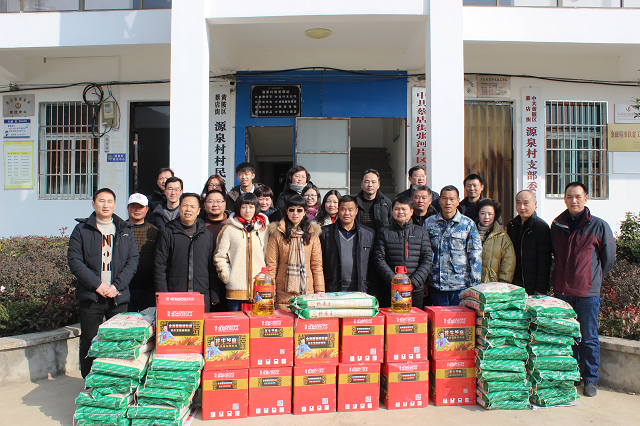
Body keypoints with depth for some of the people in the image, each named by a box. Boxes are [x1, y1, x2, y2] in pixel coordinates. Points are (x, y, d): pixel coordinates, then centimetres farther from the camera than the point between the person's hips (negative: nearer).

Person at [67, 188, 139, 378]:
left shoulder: (125, 230, 9)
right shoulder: (82, 229, 5)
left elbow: (133, 259, 4)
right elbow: (74, 260, -3)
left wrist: (117, 285, -9)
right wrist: (96, 284, -12)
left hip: (118, 296, 1)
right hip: (90, 296, -1)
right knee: (89, 341, 5)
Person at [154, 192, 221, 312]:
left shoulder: (207, 235, 12)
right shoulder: (167, 233, 5)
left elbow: (212, 268, 12)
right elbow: (160, 268, 2)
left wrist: (214, 297, 5)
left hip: (202, 298, 2)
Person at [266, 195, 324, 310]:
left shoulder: (312, 234, 8)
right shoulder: (277, 234, 2)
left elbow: (317, 265, 7)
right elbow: (271, 265, 2)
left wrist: (320, 292, 1)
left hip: (307, 292, 2)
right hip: (283, 293, -1)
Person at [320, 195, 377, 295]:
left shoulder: (369, 234, 9)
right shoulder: (325, 232, 5)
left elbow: (372, 268, 9)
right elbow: (320, 265, 5)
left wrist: (373, 294, 4)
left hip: (360, 292, 1)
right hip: (332, 292, -1)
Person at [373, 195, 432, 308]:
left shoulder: (421, 232, 11)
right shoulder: (384, 232, 8)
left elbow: (427, 260, 5)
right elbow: (379, 260, 0)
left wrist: (413, 283, -8)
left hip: (416, 290, 1)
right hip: (389, 290, -1)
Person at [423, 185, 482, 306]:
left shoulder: (468, 224, 2)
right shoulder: (429, 223, 6)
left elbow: (475, 256, 2)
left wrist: (474, 285, -3)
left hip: (461, 287, -1)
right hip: (436, 286, 1)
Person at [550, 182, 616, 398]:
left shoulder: (599, 225, -4)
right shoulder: (557, 225, 7)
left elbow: (609, 257, 5)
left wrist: (594, 279, 8)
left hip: (588, 292, -3)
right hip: (561, 291, 3)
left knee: (588, 338, 5)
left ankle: (590, 379, 20)